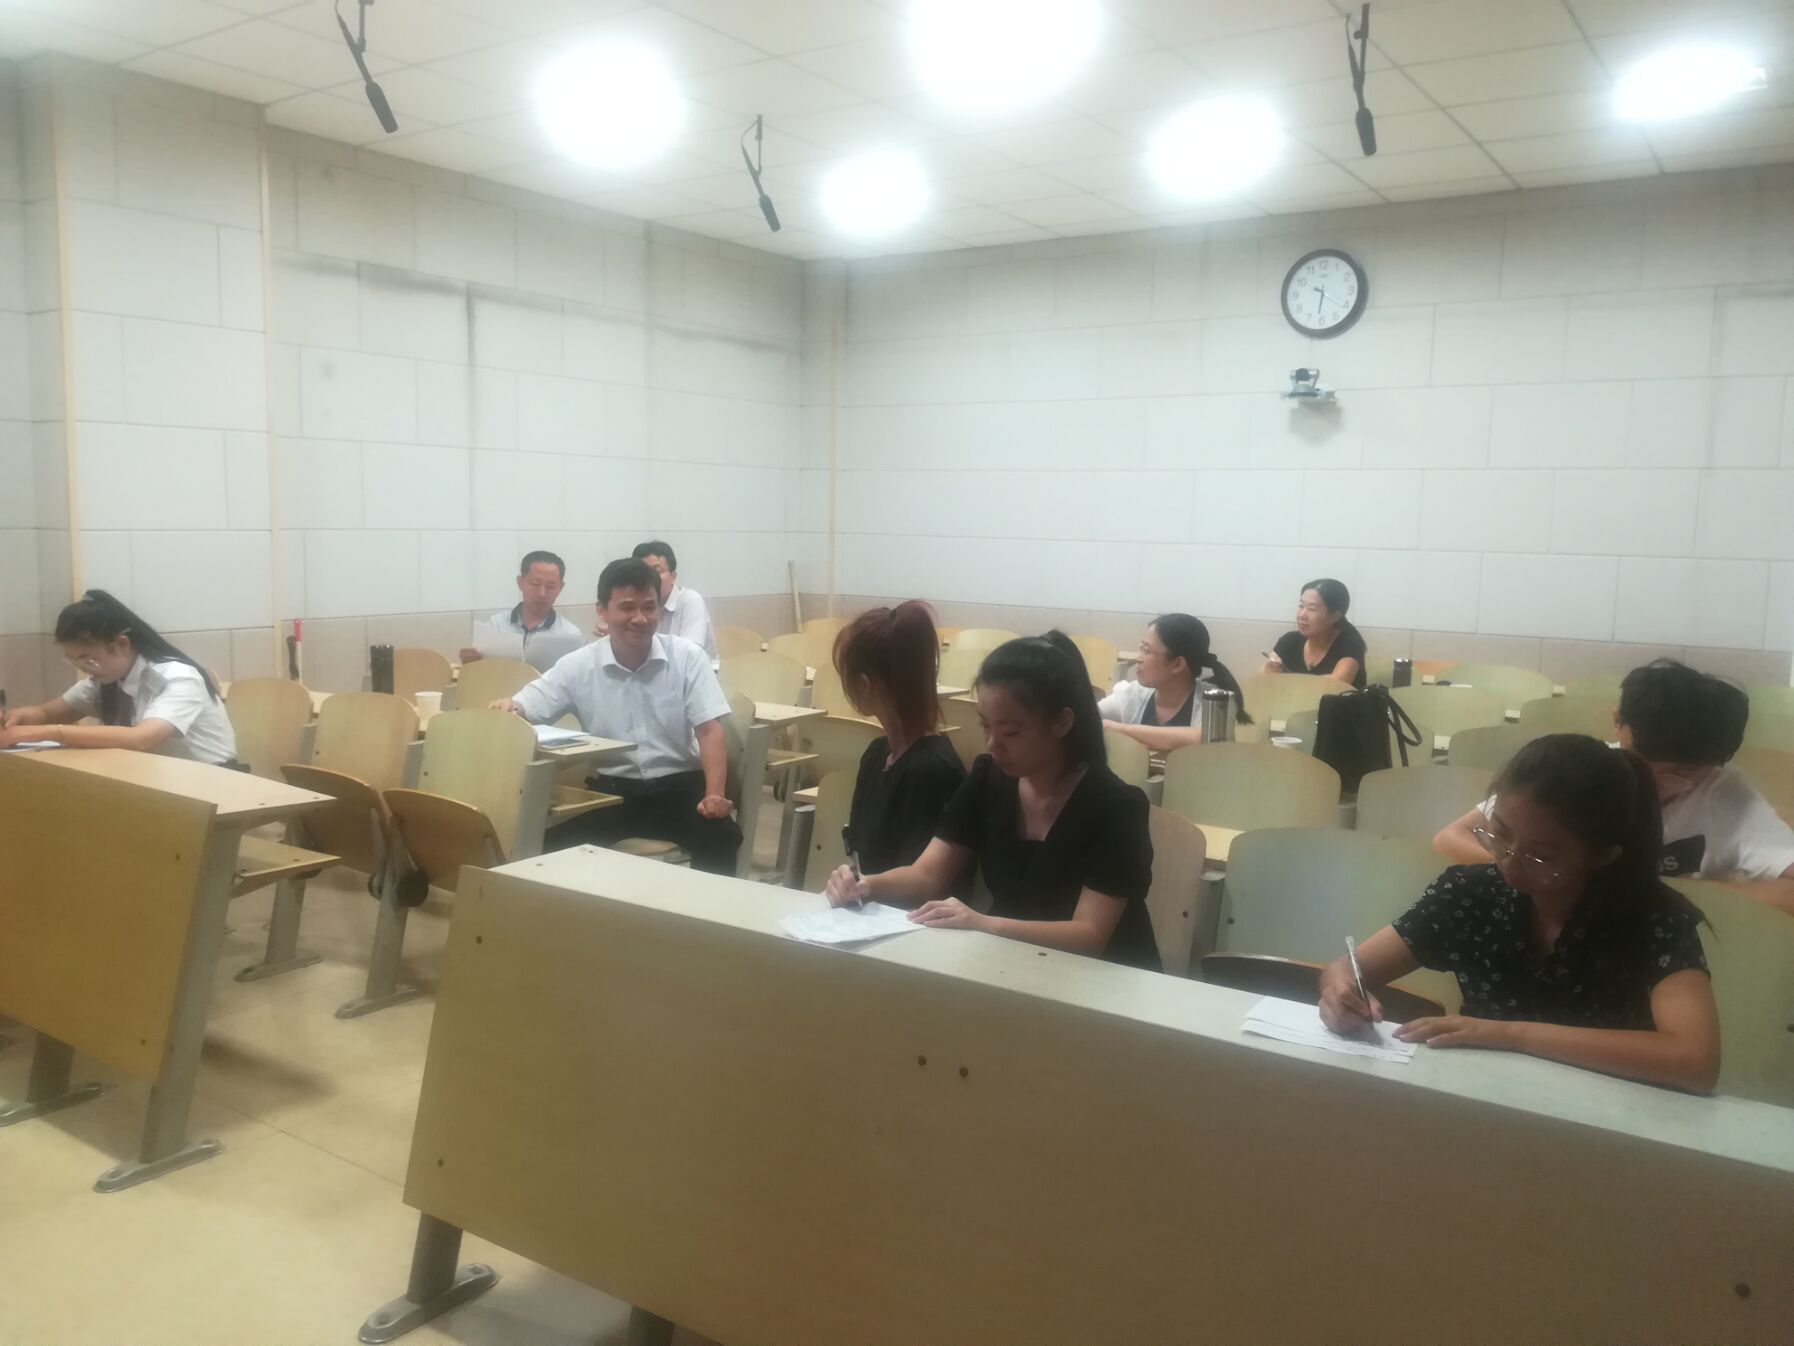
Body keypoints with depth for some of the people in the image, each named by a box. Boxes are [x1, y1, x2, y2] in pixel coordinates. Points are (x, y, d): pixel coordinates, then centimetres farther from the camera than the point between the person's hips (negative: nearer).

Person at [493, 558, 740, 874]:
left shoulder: (687, 657, -2)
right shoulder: (578, 666, -1)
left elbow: (709, 730, -5)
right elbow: (524, 711, 1)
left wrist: (715, 795, -19)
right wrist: (508, 708, -25)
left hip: (679, 784, -1)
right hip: (612, 788, 1)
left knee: (721, 836, -29)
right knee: (558, 844, -25)